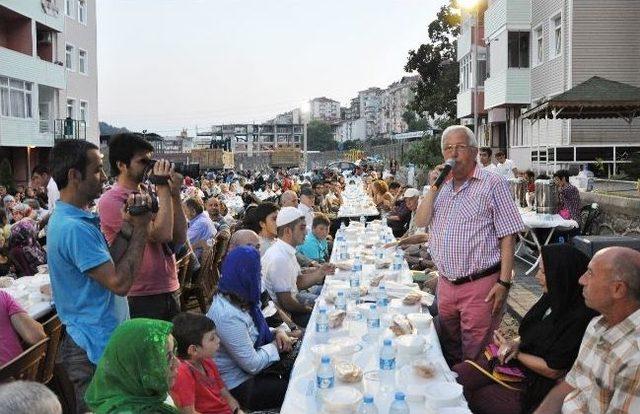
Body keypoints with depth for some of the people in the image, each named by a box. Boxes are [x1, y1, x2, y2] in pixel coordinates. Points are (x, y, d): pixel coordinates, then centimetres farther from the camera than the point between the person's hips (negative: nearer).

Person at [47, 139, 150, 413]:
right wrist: (140, 228, -18)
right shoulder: (74, 227, -24)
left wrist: (129, 225, 4)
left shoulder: (75, 218, 8)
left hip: (102, 340, 10)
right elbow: (120, 283, -25)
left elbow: (109, 263, 14)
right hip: (97, 349, -10)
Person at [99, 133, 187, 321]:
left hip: (170, 290, 7)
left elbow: (179, 238, 3)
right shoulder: (111, 201, -15)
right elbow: (161, 234, -23)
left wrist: (175, 194, -4)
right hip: (142, 297, -7)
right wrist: (164, 188, -15)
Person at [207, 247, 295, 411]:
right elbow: (253, 365, -26)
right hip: (238, 386, -9)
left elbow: (255, 332, 15)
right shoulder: (228, 316, -31)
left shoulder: (240, 301, -1)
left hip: (246, 372, 9)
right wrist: (275, 345, -10)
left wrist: (277, 332, -4)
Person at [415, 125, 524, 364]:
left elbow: (507, 236, -9)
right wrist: (433, 188, -5)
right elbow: (421, 222, 6)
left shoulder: (493, 184, -5)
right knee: (448, 355, 19)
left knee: (475, 360, 2)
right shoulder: (441, 186, 13)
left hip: (480, 285, -6)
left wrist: (504, 282, -15)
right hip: (445, 284, 6)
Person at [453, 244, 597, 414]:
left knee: (473, 399, -12)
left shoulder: (579, 318, -24)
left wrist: (516, 353, -8)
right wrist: (515, 344, -6)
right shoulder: (552, 298, 1)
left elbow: (553, 371, -19)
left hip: (537, 385, -7)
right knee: (456, 374, -4)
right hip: (515, 363, 8)